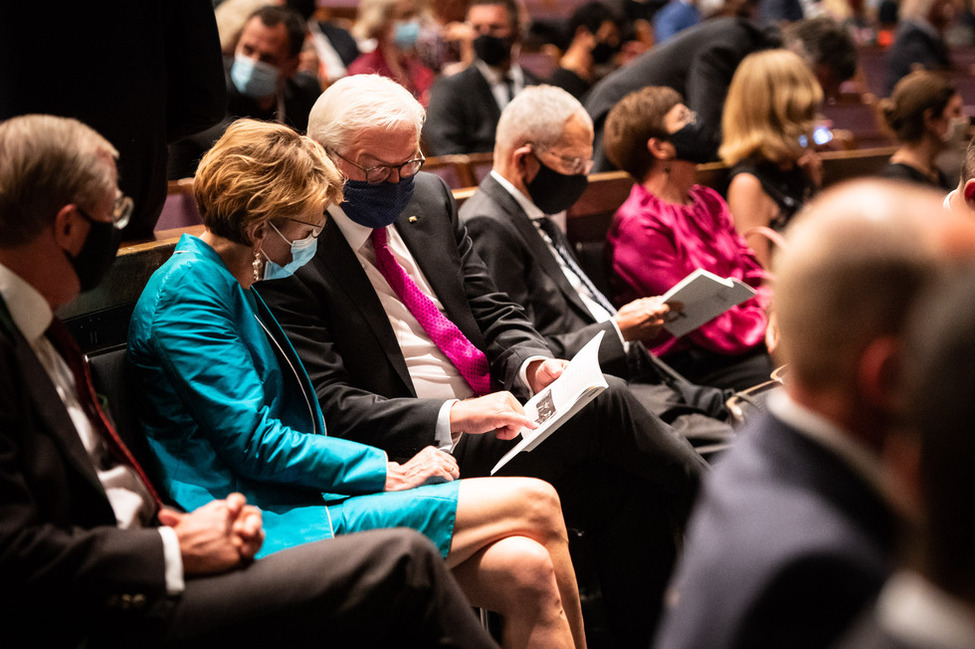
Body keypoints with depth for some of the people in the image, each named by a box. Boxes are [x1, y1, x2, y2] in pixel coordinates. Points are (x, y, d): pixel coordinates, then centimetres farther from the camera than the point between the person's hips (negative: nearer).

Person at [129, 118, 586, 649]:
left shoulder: (232, 284, 18)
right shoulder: (187, 291, -11)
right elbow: (256, 443, -16)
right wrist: (389, 471, -10)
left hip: (299, 497, 9)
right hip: (271, 529, -9)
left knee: (525, 570, -12)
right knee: (534, 503, -11)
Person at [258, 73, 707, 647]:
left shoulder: (430, 198, 11)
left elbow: (493, 311, 15)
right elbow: (330, 407, -15)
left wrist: (534, 364, -8)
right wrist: (452, 417, -25)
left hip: (493, 417, 7)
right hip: (417, 453, -7)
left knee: (629, 492, -17)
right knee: (604, 403, -21)